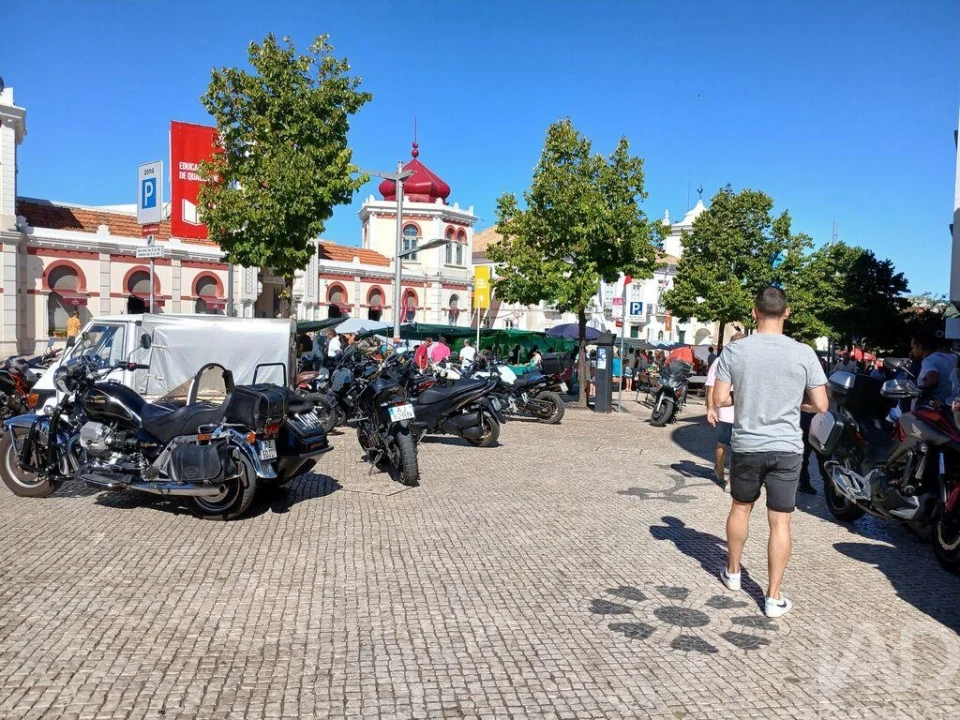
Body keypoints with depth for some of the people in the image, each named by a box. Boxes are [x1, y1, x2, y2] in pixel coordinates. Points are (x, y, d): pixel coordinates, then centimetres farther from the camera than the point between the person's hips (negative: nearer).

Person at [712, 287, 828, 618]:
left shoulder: (735, 351, -8)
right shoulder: (804, 353, -8)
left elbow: (720, 399, -8)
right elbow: (821, 405, -4)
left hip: (746, 445, 1)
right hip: (787, 448, -1)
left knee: (740, 508, 20)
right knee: (780, 521, 5)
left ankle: (732, 572, 36)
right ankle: (774, 597, 10)